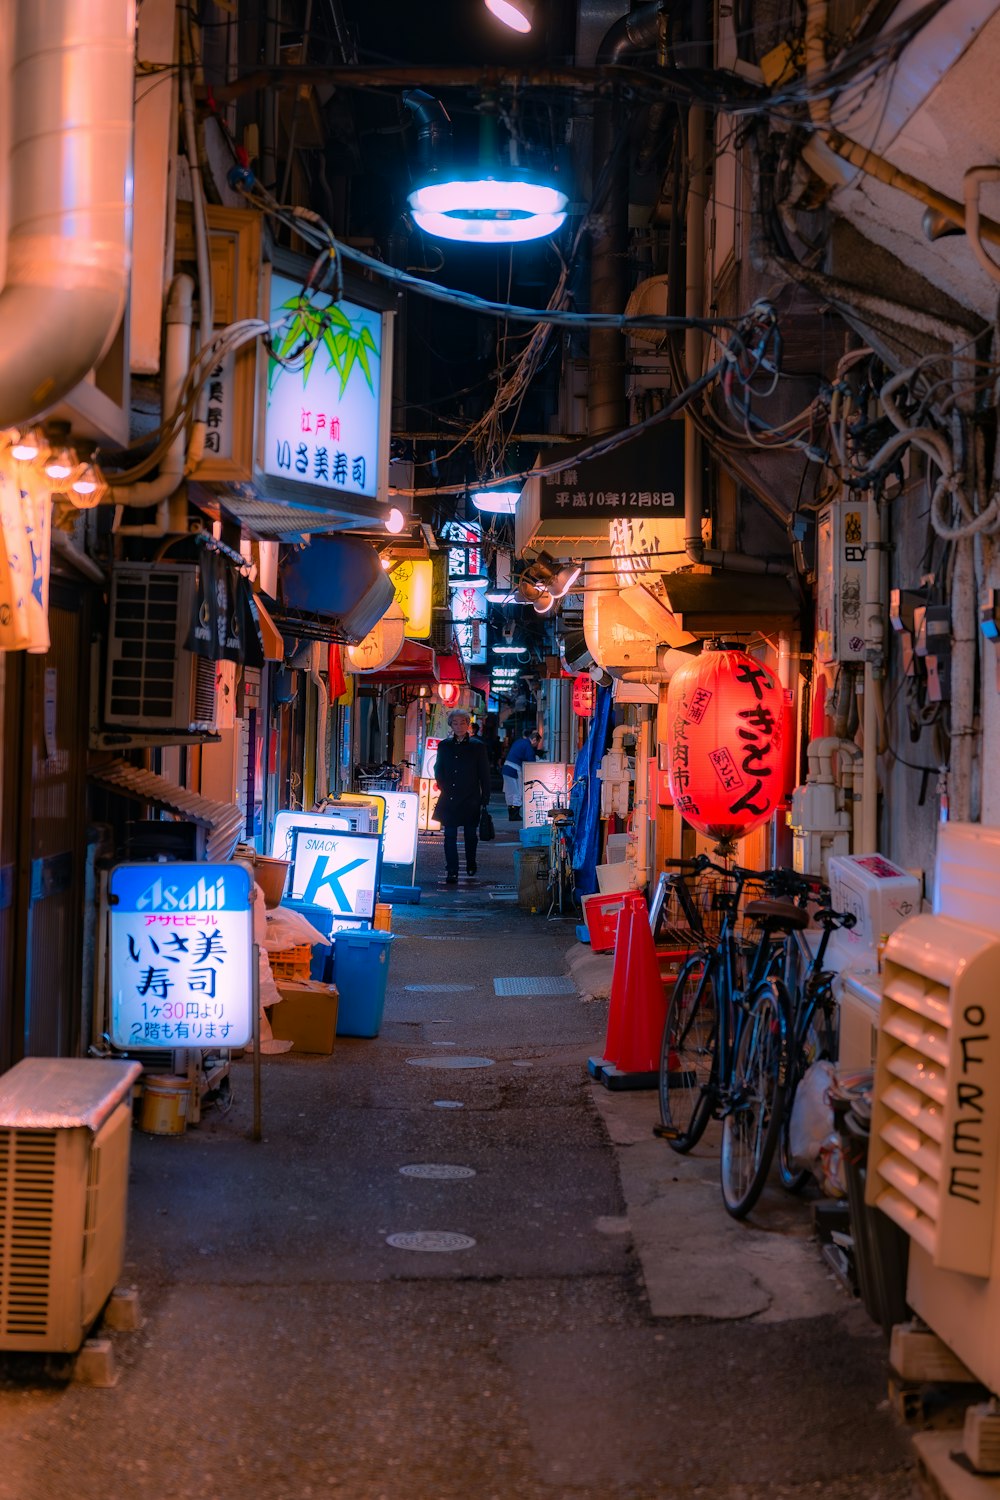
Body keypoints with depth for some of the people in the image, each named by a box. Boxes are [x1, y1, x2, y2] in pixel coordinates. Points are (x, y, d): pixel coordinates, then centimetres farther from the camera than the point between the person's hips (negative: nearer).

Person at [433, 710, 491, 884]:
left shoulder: (477, 746, 0)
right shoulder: (444, 746, 8)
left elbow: (484, 774, 1)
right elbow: (438, 770, 19)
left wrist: (485, 799, -3)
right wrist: (443, 785, 5)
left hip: (470, 799, -2)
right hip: (449, 799, 2)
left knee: (471, 834, 10)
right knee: (450, 836, -2)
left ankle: (471, 863, 32)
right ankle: (452, 872, 0)